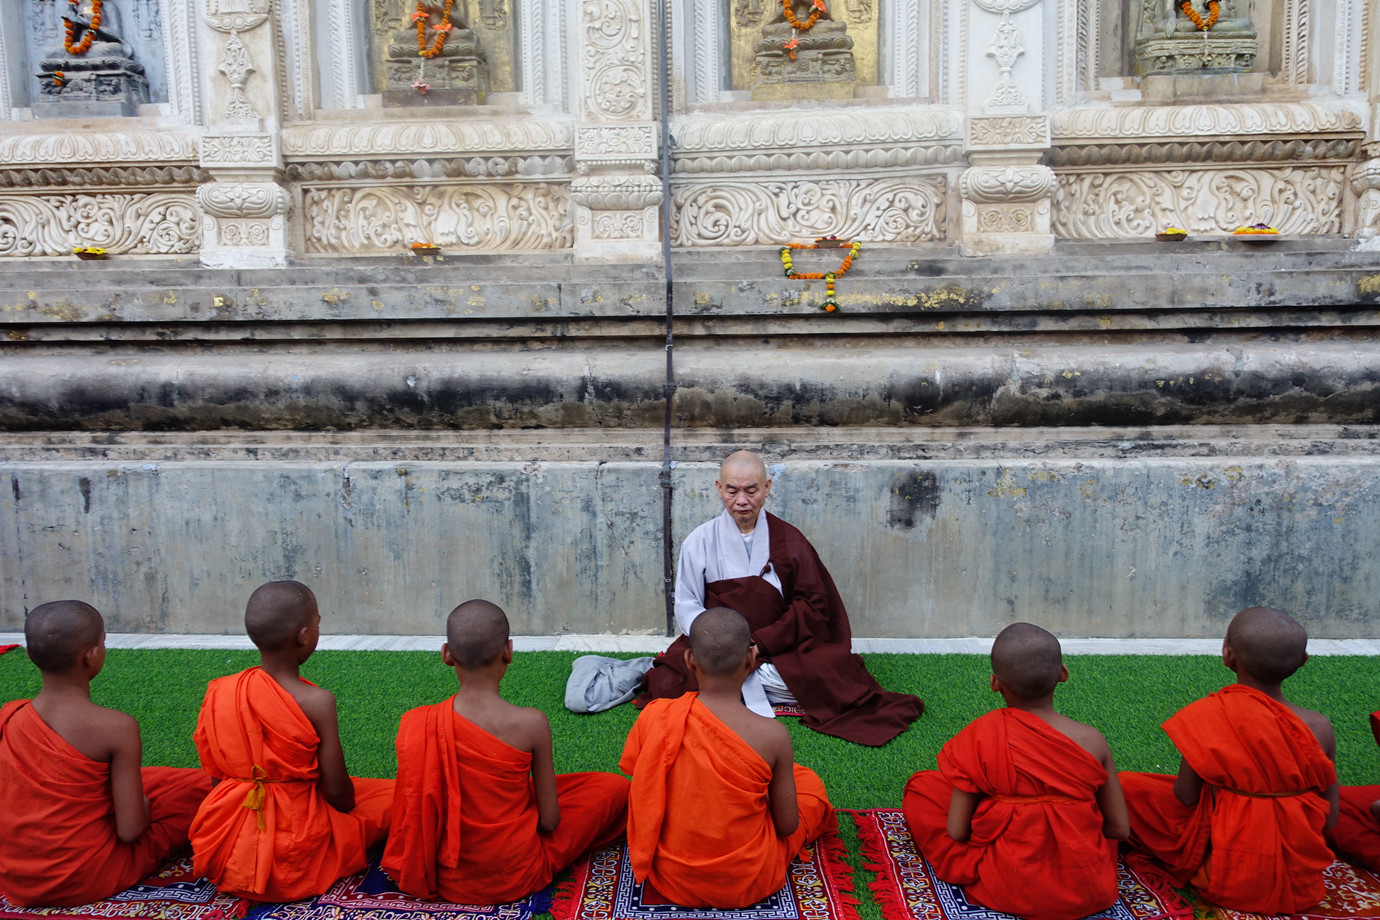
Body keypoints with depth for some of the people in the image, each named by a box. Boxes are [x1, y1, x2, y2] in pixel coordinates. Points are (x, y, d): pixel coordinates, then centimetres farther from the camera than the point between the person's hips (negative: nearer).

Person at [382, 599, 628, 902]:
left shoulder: (414, 723, -18)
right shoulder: (531, 724, -25)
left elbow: (412, 814, -5)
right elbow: (550, 821, -16)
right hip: (517, 879, -4)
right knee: (614, 786, 10)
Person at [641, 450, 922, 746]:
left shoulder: (789, 540, 3)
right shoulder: (700, 541, 3)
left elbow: (813, 604, -1)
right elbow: (687, 607, 0)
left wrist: (759, 642, -13)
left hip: (780, 651, 0)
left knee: (821, 680, -29)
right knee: (669, 683, -28)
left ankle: (739, 684, -7)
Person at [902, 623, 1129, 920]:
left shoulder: (978, 738, -16)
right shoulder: (1092, 741, -11)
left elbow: (956, 832, -12)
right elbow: (1119, 828, -1)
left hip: (1006, 892, -1)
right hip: (1088, 893, 1)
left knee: (922, 785, 12)